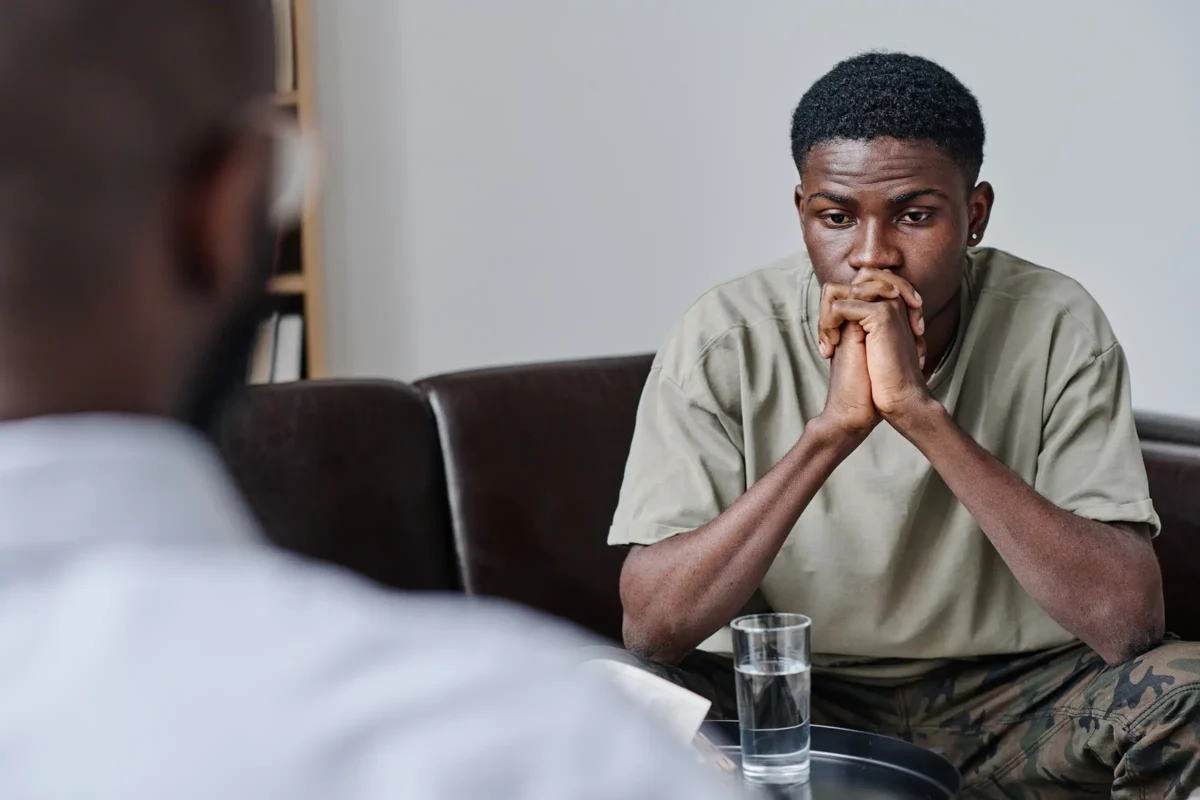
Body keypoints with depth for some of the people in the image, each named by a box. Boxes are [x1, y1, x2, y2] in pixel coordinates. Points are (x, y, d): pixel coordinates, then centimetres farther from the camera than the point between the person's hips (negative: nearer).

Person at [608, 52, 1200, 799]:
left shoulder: (1055, 326, -14)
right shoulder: (727, 340, -14)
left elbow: (1126, 623, -25)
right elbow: (652, 627, -23)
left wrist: (921, 412, -33)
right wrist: (831, 428, -33)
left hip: (1006, 691, 1)